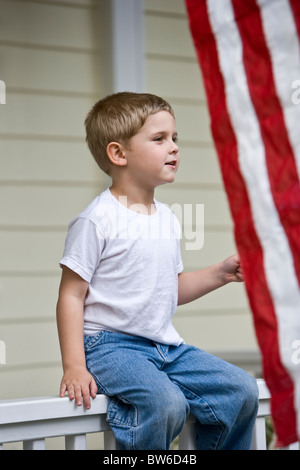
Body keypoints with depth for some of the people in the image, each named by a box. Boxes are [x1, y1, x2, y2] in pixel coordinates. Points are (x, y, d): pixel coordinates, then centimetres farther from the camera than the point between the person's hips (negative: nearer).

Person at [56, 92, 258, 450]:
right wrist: (74, 367, -18)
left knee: (242, 390, -3)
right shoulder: (96, 220, -10)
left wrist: (220, 274, 10)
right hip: (111, 345, -8)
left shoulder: (167, 219, 13)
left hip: (167, 346, 8)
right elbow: (71, 295, -11)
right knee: (164, 402, -32)